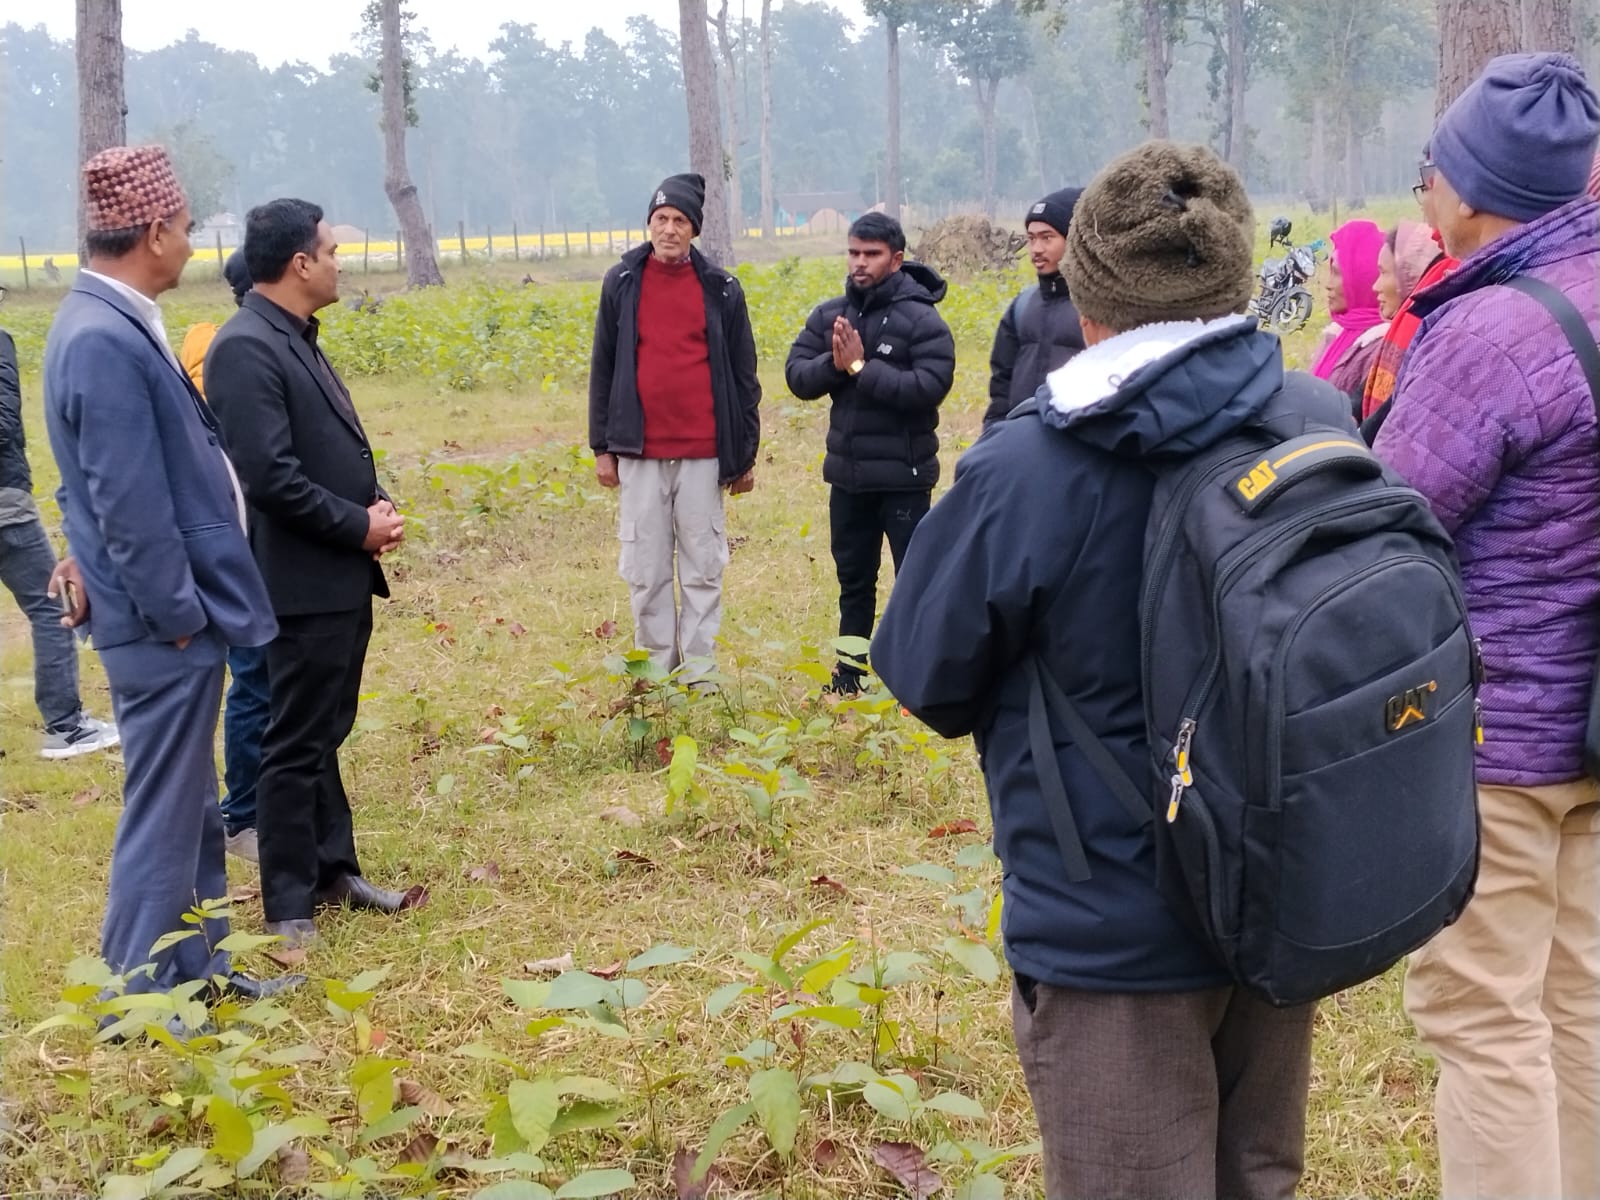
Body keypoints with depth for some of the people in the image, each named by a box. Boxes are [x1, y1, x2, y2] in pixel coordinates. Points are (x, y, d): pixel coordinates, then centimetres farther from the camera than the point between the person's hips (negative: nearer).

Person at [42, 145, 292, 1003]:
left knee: (189, 805, 19)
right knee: (162, 813, 1)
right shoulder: (104, 340, -23)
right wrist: (178, 616, -16)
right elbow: (129, 507, -23)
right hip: (161, 627, -10)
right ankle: (144, 996, 14)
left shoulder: (115, 323, 10)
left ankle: (195, 966, 32)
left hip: (173, 618, 10)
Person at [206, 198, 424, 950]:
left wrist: (375, 505, 1)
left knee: (325, 736, 19)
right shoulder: (246, 348, -18)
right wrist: (358, 525, -15)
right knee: (296, 747, -1)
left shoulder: (296, 338, 13)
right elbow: (270, 475, -24)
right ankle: (289, 910, 9)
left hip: (344, 576, 10)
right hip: (307, 582, -10)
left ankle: (333, 872, 30)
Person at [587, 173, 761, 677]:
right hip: (639, 453, 1)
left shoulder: (721, 288, 4)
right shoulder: (621, 282, 6)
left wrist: (746, 452, 5)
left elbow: (743, 375, 8)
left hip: (703, 453, -1)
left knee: (703, 569, 4)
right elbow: (603, 368, 9)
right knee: (645, 572, 4)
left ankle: (698, 677, 12)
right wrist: (602, 446, 6)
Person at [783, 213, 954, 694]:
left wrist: (861, 367, -21)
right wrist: (833, 362, -18)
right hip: (847, 474, 6)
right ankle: (848, 678, 29)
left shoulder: (921, 319, -11)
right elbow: (797, 376, 1)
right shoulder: (829, 315, 6)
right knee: (853, 581, 17)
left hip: (903, 477, -6)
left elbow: (929, 386, -22)